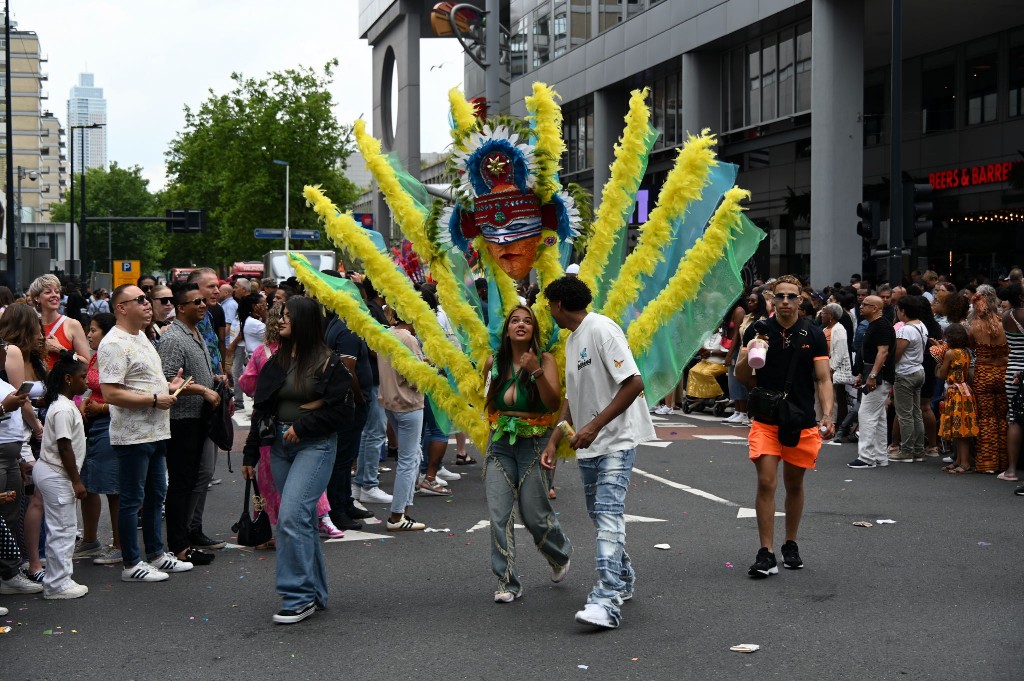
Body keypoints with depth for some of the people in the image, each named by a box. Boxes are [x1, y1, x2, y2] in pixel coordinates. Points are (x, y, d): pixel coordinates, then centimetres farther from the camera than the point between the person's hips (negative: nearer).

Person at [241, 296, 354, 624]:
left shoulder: (327, 361, -7)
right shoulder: (276, 362, 12)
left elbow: (342, 408, -9)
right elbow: (260, 409, 15)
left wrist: (302, 427, -13)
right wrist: (250, 454, 14)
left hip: (315, 446, -7)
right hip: (280, 446, 7)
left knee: (292, 516, -17)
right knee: (303, 520, 11)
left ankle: (298, 596, -11)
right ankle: (316, 593, 20)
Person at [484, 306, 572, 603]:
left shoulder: (545, 360, -5)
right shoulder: (494, 362, 4)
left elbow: (554, 403, -17)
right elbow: (484, 402, 23)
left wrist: (537, 372, -26)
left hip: (534, 442, -3)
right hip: (500, 443, 3)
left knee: (534, 514, 0)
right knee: (499, 515, -4)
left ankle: (560, 554, 31)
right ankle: (507, 581, 5)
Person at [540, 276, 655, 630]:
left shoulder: (602, 329, -14)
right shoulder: (572, 340, 15)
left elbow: (634, 383, -21)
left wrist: (595, 425, -22)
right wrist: (554, 441, 12)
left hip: (616, 440, -10)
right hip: (588, 444, 10)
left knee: (608, 514, -18)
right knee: (600, 515, 15)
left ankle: (606, 601, -24)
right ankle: (623, 579, 32)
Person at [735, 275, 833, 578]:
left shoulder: (813, 335, 1)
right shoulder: (758, 331, 0)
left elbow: (823, 379, -1)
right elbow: (741, 376, 2)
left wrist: (827, 415, -16)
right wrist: (748, 356, -20)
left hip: (802, 422, 1)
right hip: (765, 421, -1)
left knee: (794, 485, 12)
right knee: (766, 483, -10)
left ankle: (791, 546, 29)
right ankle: (766, 554, -8)